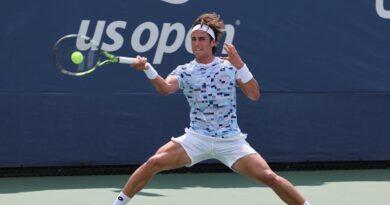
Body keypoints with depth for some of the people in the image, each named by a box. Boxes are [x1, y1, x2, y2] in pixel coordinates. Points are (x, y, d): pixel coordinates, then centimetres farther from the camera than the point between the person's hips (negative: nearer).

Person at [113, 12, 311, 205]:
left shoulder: (230, 66, 2)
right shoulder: (184, 71, -1)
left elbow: (254, 95, -5)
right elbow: (165, 88, -22)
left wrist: (239, 64, -16)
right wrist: (147, 69, -40)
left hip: (231, 141, 0)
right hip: (196, 138, 0)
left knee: (268, 177, -12)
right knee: (153, 163, -17)